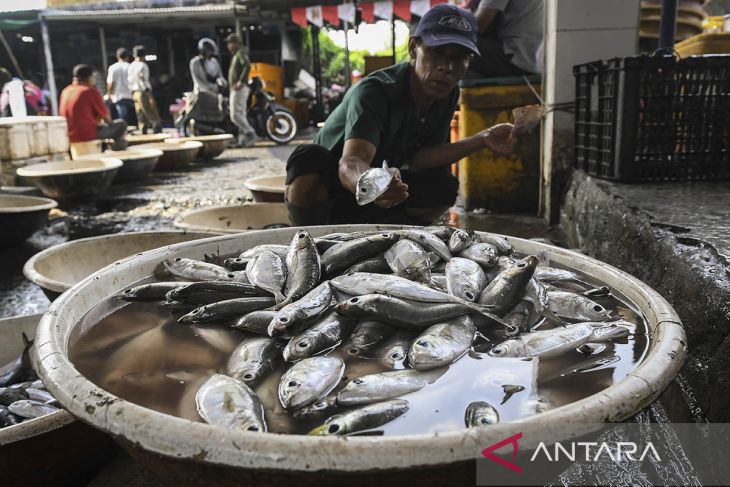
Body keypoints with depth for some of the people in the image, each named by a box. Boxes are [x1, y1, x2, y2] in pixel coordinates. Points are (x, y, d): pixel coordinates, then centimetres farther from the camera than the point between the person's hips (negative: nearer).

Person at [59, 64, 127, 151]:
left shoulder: (65, 91, 9)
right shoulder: (91, 91, -8)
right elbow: (105, 116, -1)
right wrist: (109, 122, 20)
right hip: (88, 135, -7)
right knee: (121, 124, 6)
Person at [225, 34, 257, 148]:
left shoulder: (241, 53, -7)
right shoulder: (236, 55, 24)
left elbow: (247, 66, -26)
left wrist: (241, 81, -29)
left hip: (239, 89, -10)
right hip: (236, 90, 10)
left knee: (235, 115, -17)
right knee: (241, 115, 6)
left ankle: (250, 133, -16)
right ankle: (243, 140, 6)